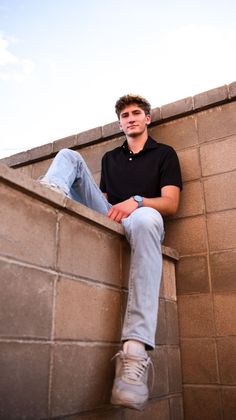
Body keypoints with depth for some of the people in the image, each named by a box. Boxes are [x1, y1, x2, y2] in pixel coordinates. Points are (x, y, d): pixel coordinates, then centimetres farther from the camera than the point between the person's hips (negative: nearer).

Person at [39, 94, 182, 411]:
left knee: (147, 219, -43)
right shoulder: (110, 158, 29)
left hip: (137, 219, -3)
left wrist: (136, 201, -16)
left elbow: (171, 204, 3)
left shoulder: (164, 154, 16)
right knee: (70, 155, -2)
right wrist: (110, 210, -1)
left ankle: (135, 349, -56)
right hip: (106, 220, 4)